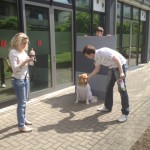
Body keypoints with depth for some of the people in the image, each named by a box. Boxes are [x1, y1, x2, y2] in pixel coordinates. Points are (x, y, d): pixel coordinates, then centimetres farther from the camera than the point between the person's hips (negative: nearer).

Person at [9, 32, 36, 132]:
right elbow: (15, 68, -21)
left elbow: (31, 63, 15)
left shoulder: (24, 51, 8)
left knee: (24, 101, 18)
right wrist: (25, 61, -28)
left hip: (26, 78, 8)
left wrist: (32, 57, -4)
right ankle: (21, 126, 4)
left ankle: (23, 119, 34)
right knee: (22, 102, -5)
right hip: (18, 80, -8)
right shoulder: (13, 52, -15)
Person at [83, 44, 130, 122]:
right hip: (112, 68, 9)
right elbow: (96, 69, 18)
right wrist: (88, 77, 19)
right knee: (109, 87, 13)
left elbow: (117, 59, -28)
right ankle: (108, 107, 28)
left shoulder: (103, 52, -26)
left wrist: (121, 72, -31)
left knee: (122, 89, -9)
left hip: (120, 65, -9)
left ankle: (125, 113, -2)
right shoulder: (96, 58, 2)